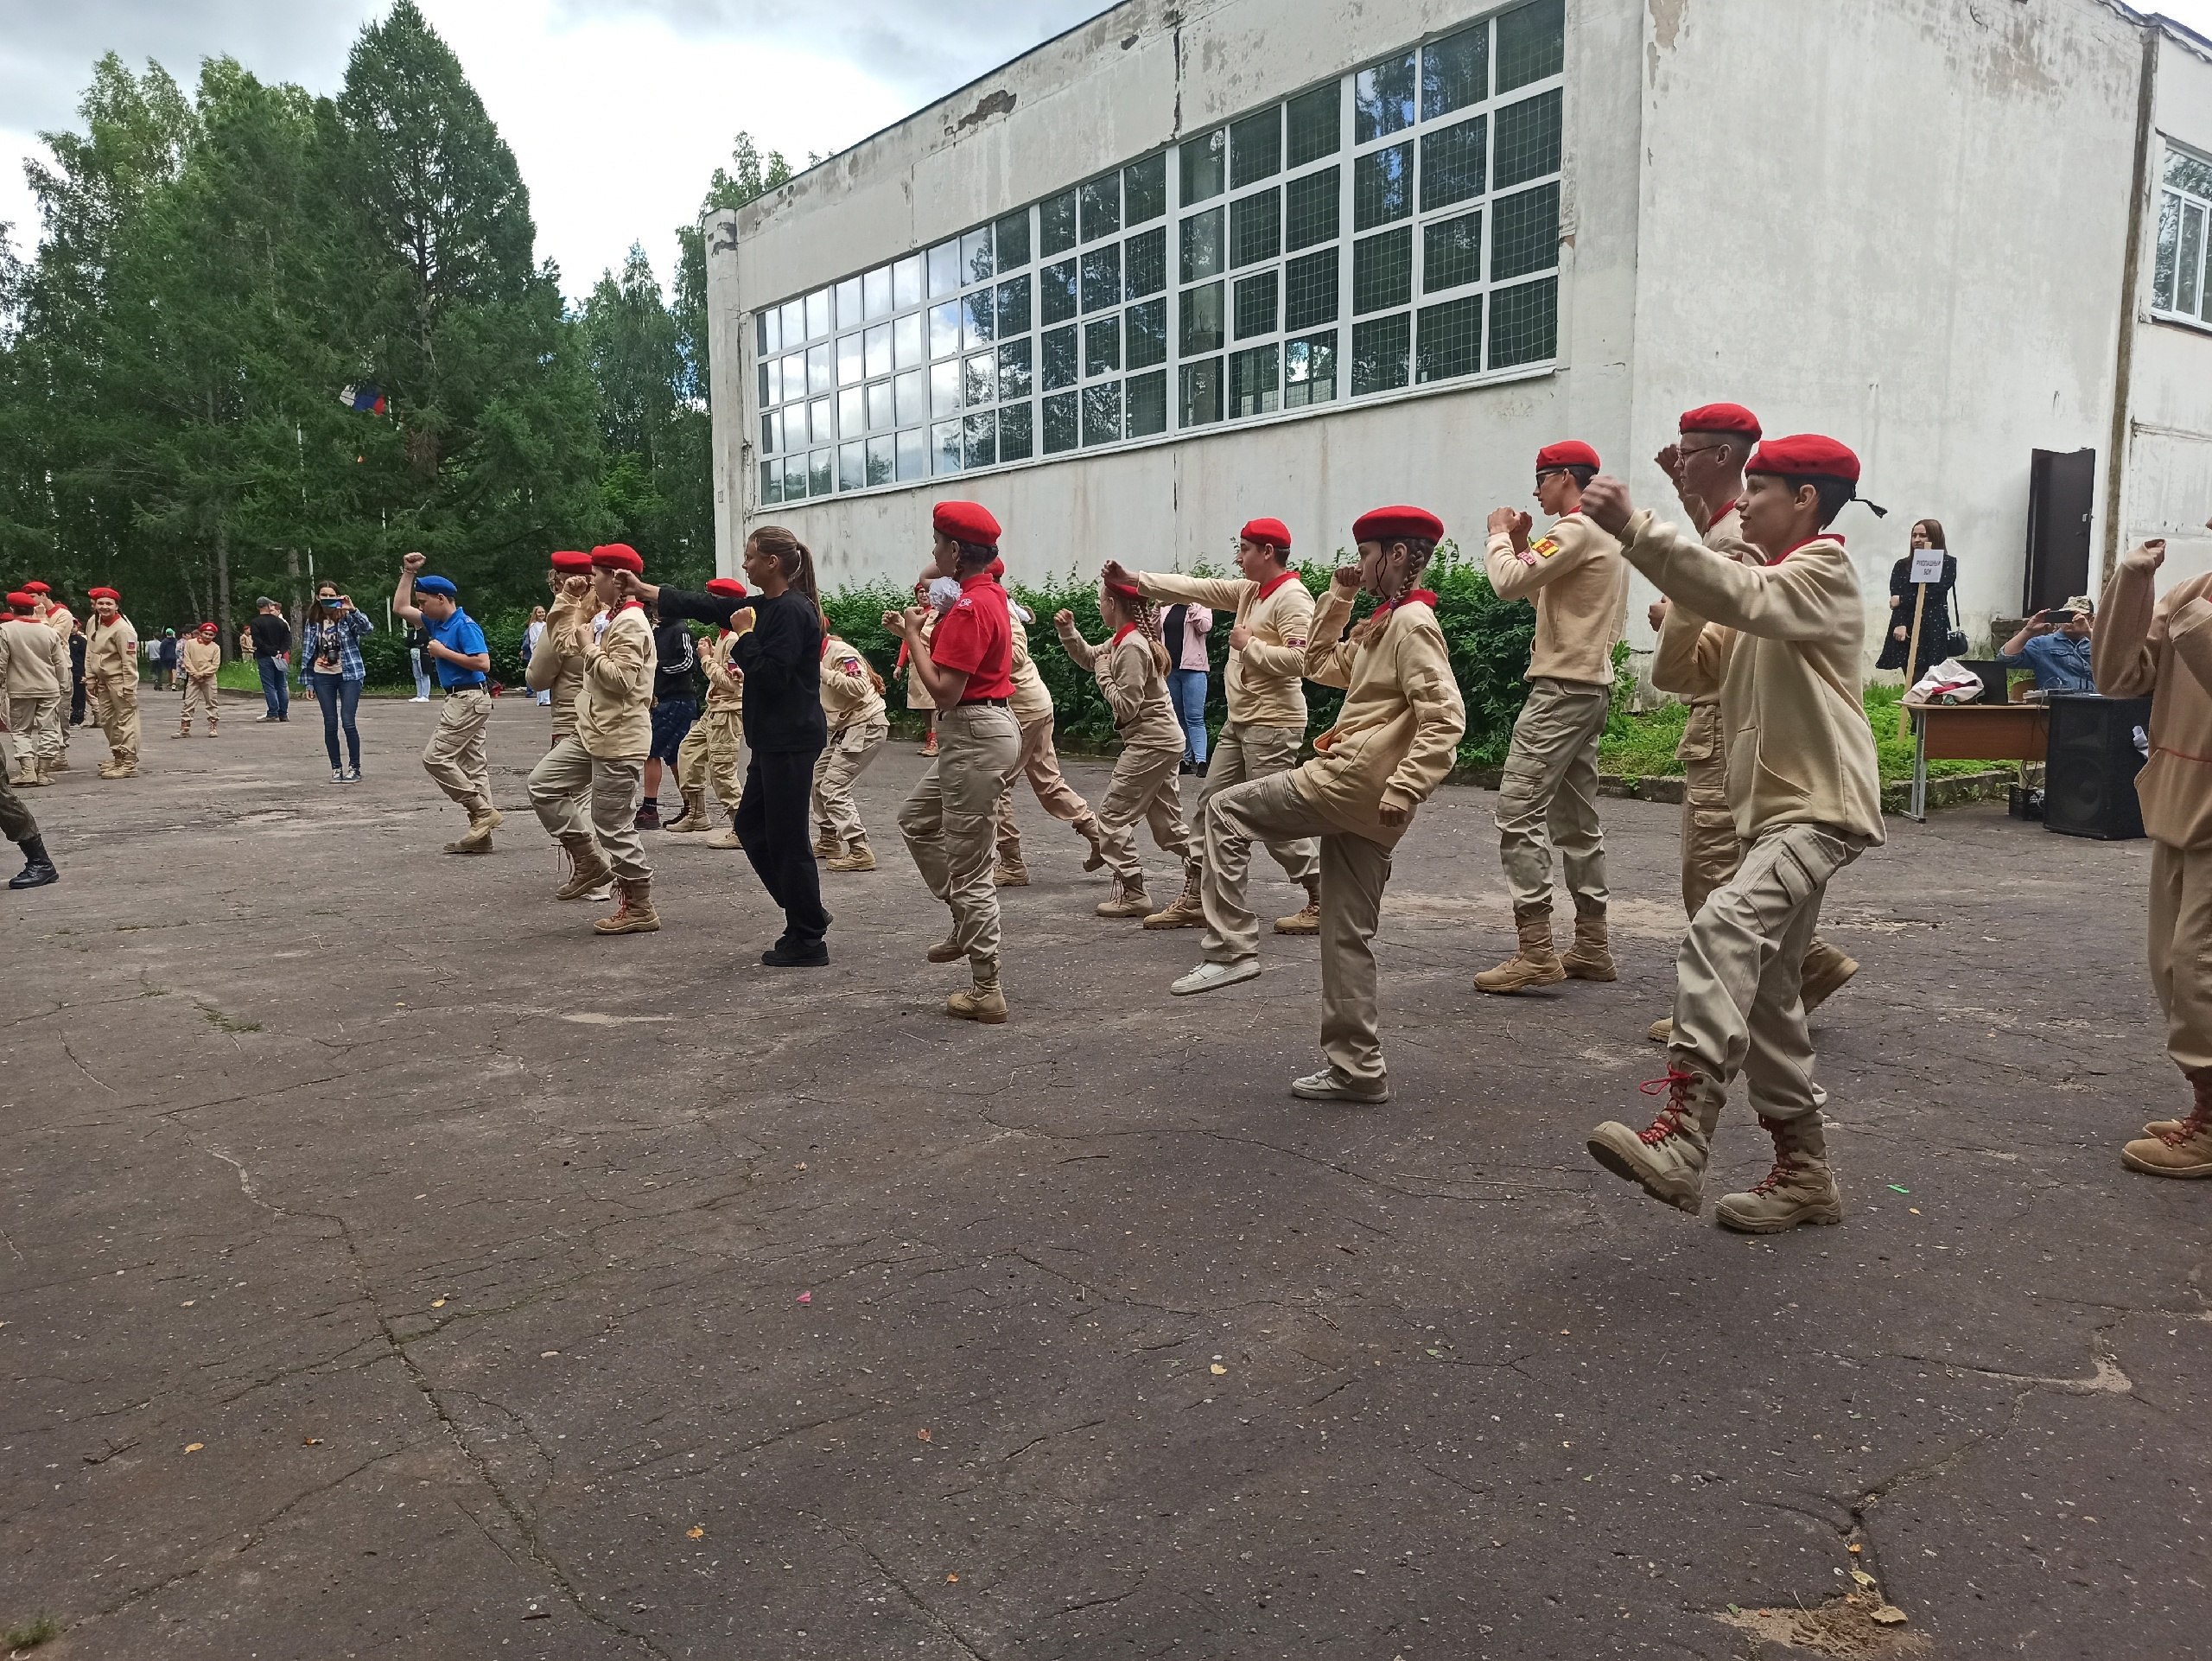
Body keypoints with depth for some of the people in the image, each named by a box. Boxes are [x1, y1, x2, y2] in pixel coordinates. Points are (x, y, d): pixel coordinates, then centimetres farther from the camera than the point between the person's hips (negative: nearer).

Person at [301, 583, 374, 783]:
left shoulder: (347, 617, -3)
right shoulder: (312, 622, 7)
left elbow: (369, 629, -21)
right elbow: (307, 653, 10)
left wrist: (353, 610, -31)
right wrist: (309, 682, 8)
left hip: (348, 675, -3)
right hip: (323, 677, 3)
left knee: (347, 722, -10)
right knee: (330, 724, 3)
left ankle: (354, 767, 2)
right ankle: (336, 768, 13)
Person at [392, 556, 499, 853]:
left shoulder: (464, 625, -13)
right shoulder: (437, 623, 15)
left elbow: (483, 663, -22)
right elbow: (400, 608, 25)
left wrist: (443, 652, -15)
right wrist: (408, 573, 21)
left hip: (468, 699, -10)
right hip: (463, 700, 10)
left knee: (435, 757, -9)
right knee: (472, 764, 7)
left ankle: (483, 811, -8)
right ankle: (481, 834, 7)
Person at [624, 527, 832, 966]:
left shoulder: (793, 611, -16)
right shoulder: (761, 606, 13)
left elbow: (771, 675, -23)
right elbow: (705, 606, 19)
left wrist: (744, 636, -10)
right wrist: (643, 590, 23)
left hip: (791, 741, -10)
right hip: (772, 739, 10)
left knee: (787, 838, -4)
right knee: (751, 826, 16)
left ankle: (808, 941, 6)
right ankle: (807, 917, 23)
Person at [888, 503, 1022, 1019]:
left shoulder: (970, 607, -20)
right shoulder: (990, 594, 12)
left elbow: (944, 689, -22)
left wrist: (915, 637, -11)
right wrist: (920, 631, 8)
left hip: (974, 739, -11)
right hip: (980, 730, 11)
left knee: (969, 869, -3)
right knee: (916, 821, 27)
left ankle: (987, 992, 5)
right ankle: (967, 924, 30)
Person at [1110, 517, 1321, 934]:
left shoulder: (1292, 598, -15)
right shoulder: (1248, 591, 13)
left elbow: (1298, 660, -26)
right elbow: (1196, 588, 13)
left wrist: (1249, 645, -15)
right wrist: (1133, 579, 11)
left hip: (1272, 725, -10)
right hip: (1240, 723, 10)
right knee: (1211, 804, 12)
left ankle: (1322, 902, 2)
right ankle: (1197, 899, 19)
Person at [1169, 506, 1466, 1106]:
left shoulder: (1412, 624, -10)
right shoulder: (1384, 624, 19)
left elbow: (1445, 718, -20)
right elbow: (1320, 664, 29)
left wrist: (1404, 789, -26)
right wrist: (1339, 599, 21)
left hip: (1349, 784, -10)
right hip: (1361, 807, 10)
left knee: (1226, 810, 0)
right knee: (1348, 936, 11)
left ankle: (1230, 946, -3)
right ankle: (1357, 1069, 15)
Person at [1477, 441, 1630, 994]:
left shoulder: (1575, 530, -11)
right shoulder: (1605, 534, 21)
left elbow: (1510, 583, -18)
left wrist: (1500, 535, 0)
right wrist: (1521, 544, 16)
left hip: (1563, 687, -11)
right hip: (1591, 685, 11)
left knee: (1519, 809, -14)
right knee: (1576, 817, 13)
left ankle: (1535, 952, -17)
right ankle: (1592, 947, 18)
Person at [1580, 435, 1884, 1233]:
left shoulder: (1822, 572, -7)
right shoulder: (1774, 577, 23)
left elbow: (1739, 596, -29)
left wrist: (1633, 528, -37)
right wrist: (1682, 627, 7)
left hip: (1816, 810, -11)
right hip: (1774, 808, 11)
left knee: (1723, 930, -33)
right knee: (1765, 994, 12)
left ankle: (1681, 1139, -44)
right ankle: (1804, 1170, 22)